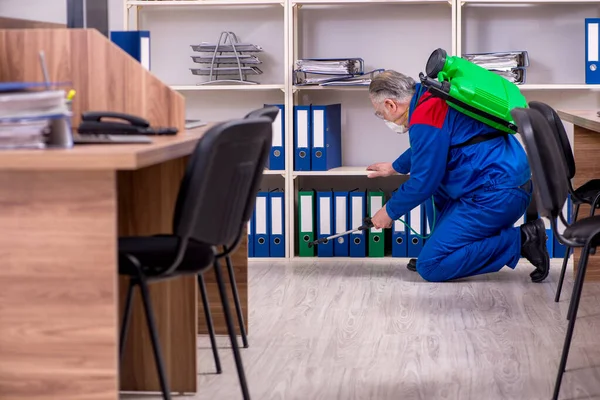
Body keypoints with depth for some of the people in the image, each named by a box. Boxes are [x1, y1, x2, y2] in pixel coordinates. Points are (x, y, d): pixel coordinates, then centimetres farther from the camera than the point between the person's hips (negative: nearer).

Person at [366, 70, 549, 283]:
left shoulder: (425, 119, -16)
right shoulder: (434, 98, 15)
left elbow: (422, 183, -13)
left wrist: (390, 211, 4)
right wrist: (395, 167, 50)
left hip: (496, 198, -10)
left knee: (430, 267, -10)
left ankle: (519, 240, -10)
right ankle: (446, 244, 19)